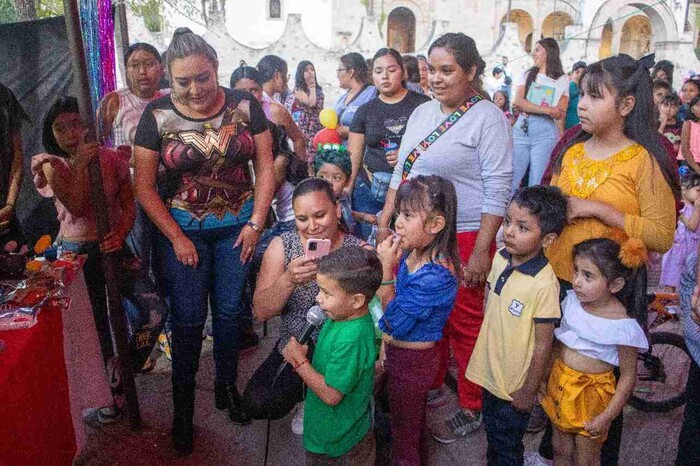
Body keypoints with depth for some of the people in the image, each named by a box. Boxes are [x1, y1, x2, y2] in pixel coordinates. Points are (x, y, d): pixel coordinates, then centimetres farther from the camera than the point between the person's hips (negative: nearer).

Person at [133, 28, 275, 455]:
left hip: (237, 225, 1)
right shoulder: (157, 115, -9)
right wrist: (177, 239, -7)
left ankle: (227, 387, 33)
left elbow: (265, 167, -2)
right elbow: (145, 186, -5)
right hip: (183, 228, -1)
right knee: (188, 319, 5)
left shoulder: (244, 106, -6)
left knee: (229, 311, 12)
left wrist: (256, 223, -8)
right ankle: (183, 405, 23)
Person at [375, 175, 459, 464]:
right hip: (400, 351, 8)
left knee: (404, 432, 16)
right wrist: (386, 340, 3)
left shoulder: (436, 274, -32)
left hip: (413, 360, -8)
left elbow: (398, 321, -25)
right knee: (414, 422, 30)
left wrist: (387, 270, -28)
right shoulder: (411, 252, -7)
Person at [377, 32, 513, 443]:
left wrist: (481, 251, -17)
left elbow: (497, 190, -13)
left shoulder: (487, 118, -9)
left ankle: (473, 409, 21)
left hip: (463, 238, -6)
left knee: (464, 324, 4)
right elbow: (401, 172, 17)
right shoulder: (422, 113, 11)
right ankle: (431, 384, 36)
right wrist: (384, 222, 13)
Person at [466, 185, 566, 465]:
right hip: (490, 371, 6)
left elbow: (543, 344, -20)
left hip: (515, 384, -6)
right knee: (491, 433, 28)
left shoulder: (543, 284, -28)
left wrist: (529, 391, -12)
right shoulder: (500, 258, -8)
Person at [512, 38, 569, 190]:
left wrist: (560, 141, -2)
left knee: (536, 184, -2)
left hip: (545, 133, -2)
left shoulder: (562, 80, 8)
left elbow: (561, 114, 6)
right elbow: (518, 101, -3)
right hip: (521, 130, 2)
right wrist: (548, 110, -12)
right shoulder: (527, 75, 14)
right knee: (511, 180, 0)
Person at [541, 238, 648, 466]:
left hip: (590, 393, -5)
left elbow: (628, 376, -15)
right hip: (559, 384, 5)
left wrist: (606, 417, -14)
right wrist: (547, 378, 8)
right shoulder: (572, 301, -7)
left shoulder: (621, 325, -22)